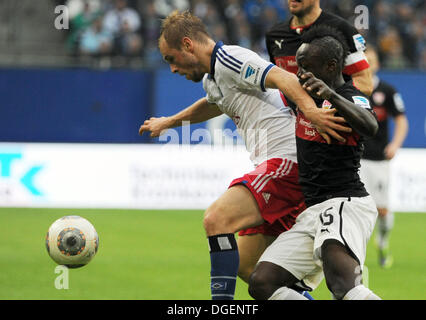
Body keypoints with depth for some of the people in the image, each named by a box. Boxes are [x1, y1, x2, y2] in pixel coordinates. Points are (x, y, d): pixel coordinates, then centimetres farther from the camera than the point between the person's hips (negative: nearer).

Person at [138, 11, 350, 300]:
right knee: (245, 265, 9)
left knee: (217, 219, -24)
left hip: (286, 159, -10)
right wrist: (168, 122, 62)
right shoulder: (212, 79, 22)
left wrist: (310, 109, -43)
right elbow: (212, 104, 47)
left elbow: (282, 78, -25)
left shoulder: (229, 59, -9)